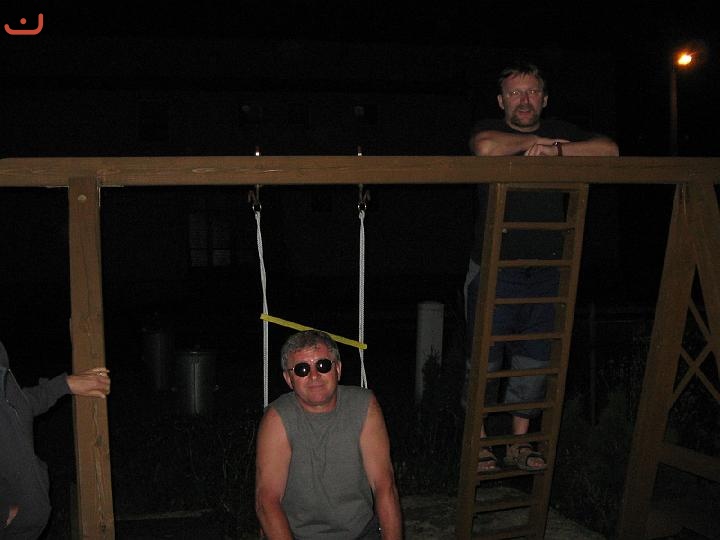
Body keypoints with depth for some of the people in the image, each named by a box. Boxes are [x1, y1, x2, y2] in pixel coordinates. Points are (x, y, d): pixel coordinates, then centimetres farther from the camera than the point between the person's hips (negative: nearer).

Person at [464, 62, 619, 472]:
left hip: (546, 270, 4)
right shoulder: (490, 130, 1)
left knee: (535, 361, 8)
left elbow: (609, 149, -2)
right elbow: (486, 148, -25)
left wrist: (556, 150, -12)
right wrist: (535, 141, -10)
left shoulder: (560, 133, 13)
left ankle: (519, 443, 22)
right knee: (486, 359, 1)